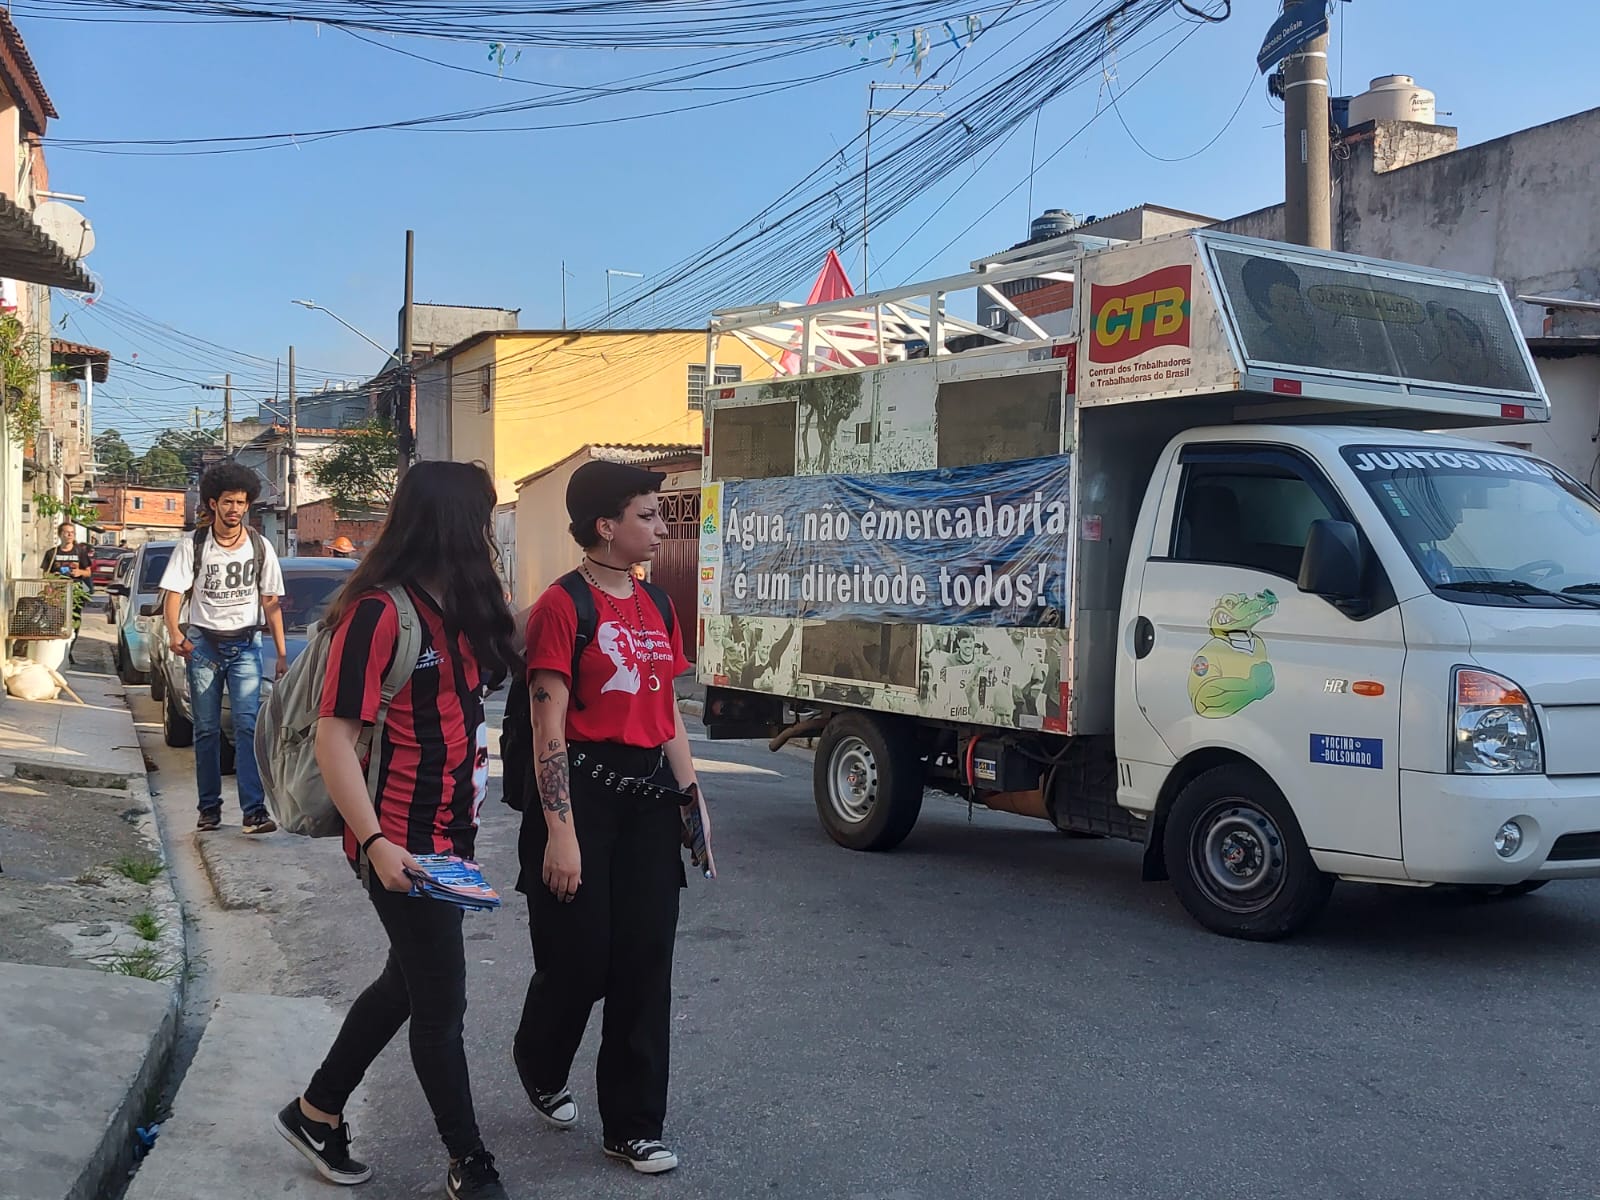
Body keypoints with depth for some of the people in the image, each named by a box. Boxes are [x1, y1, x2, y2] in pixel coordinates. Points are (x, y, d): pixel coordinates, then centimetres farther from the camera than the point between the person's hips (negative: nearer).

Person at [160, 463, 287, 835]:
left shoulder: (260, 547, 4)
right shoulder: (193, 545, 0)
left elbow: (271, 603, 7)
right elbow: (174, 592, -5)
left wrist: (282, 654, 3)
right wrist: (174, 632, -24)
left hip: (246, 644, 0)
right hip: (203, 643, 0)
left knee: (248, 724, -12)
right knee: (206, 729, 5)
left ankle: (254, 809, -16)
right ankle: (209, 808, 13)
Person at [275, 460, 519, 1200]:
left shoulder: (456, 609, 8)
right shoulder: (380, 612, -18)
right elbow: (334, 736, -20)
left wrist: (465, 825, 10)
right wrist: (373, 842, -25)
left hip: (448, 833, 9)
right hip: (401, 845, -9)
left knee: (408, 983, 19)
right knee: (441, 1001, 3)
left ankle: (316, 1111, 37)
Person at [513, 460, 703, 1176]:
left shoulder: (657, 607, 12)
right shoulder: (562, 607, -10)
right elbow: (548, 728, -14)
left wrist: (691, 799, 12)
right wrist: (560, 833, -19)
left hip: (647, 794, 7)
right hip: (581, 791, -6)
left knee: (645, 963, 7)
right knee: (578, 961, 4)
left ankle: (633, 1127, 18)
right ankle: (540, 1070, 36)